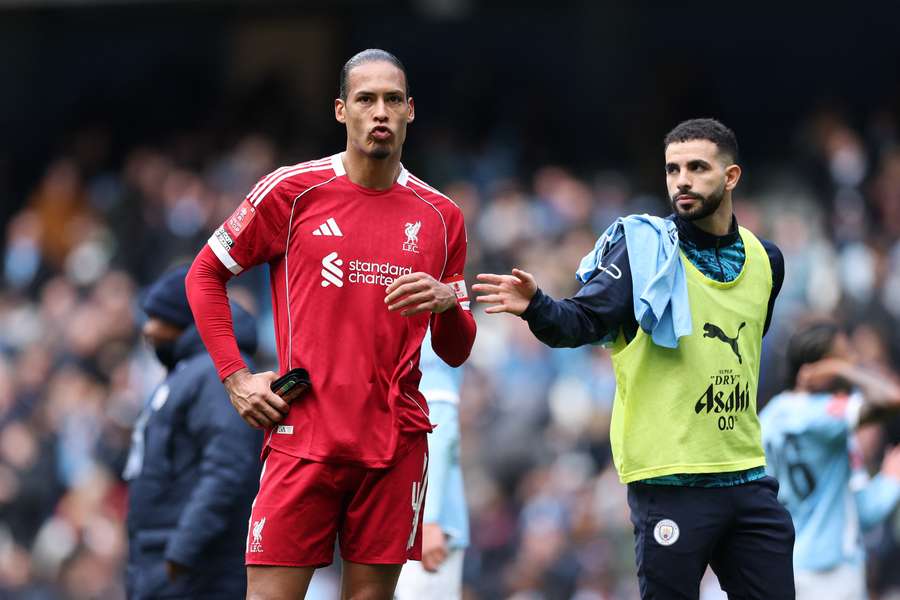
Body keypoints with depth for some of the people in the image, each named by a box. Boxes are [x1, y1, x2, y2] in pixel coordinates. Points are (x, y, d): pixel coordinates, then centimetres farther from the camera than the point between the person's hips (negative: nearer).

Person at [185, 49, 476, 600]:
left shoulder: (441, 217, 10)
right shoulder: (292, 190, 1)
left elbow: (455, 352, 14)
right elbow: (204, 276, 10)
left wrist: (449, 303, -8)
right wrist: (235, 377, 0)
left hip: (397, 441, 3)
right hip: (304, 436, -3)